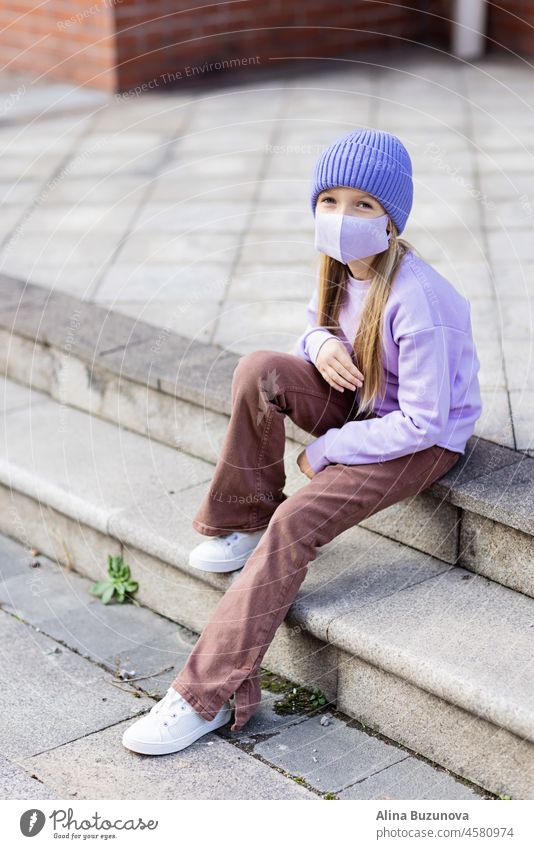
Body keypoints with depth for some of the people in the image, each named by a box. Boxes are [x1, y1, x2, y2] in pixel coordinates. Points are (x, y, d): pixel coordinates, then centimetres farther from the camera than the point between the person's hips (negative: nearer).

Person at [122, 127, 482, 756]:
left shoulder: (414, 299, -29)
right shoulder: (340, 263, -7)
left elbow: (421, 422, -26)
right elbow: (317, 329, 12)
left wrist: (325, 452, -18)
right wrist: (320, 343, -15)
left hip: (424, 438, -7)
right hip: (363, 403, 7)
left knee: (297, 522, -24)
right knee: (259, 371, -21)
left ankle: (209, 692, -19)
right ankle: (242, 524, -3)